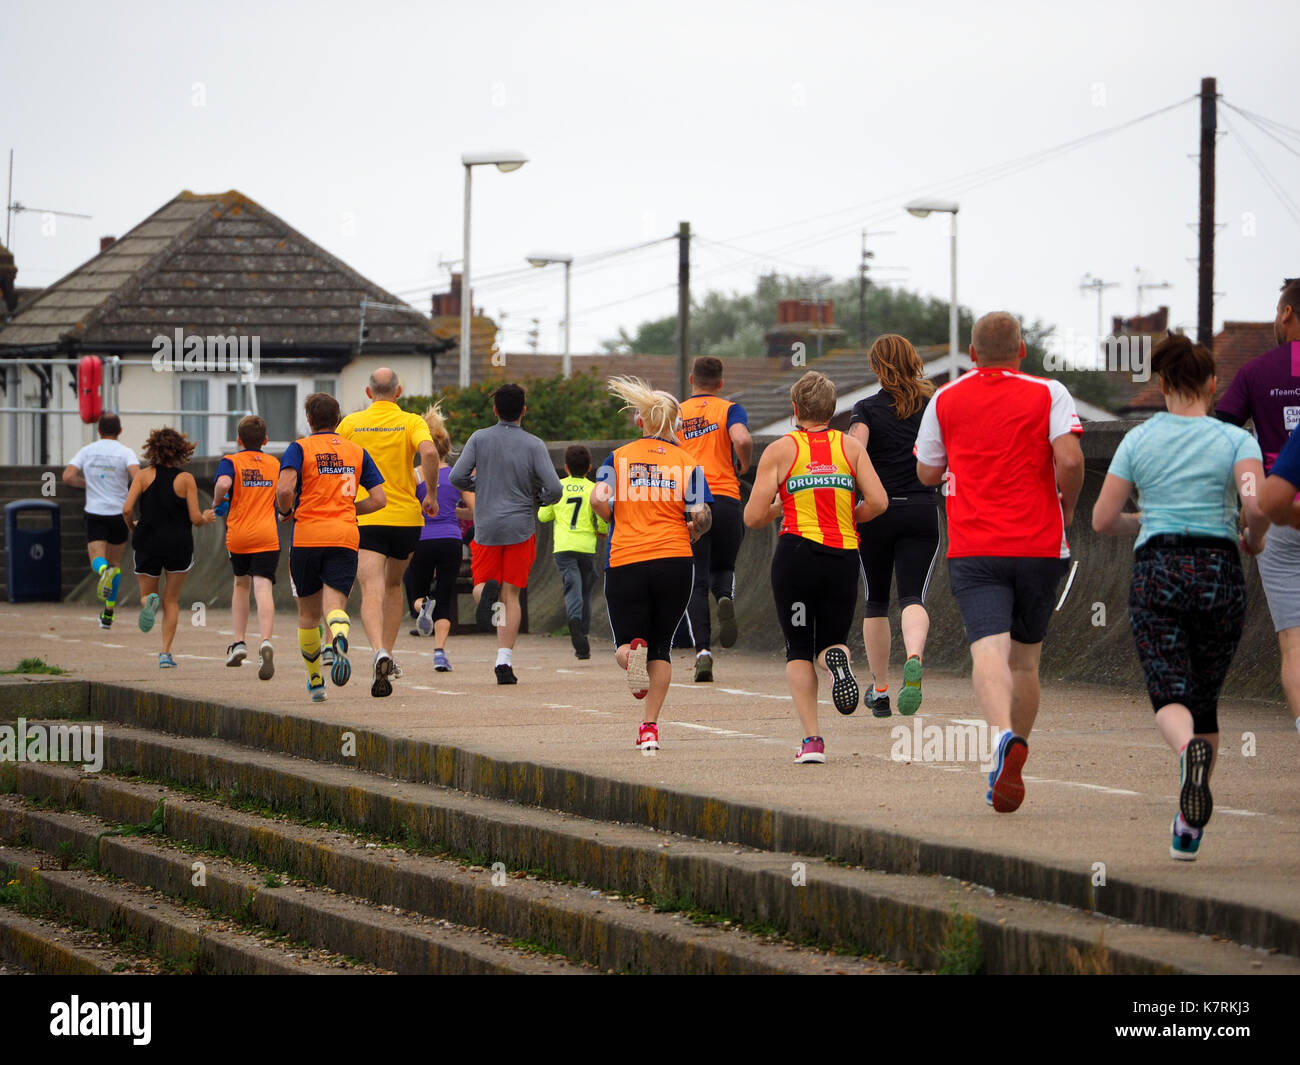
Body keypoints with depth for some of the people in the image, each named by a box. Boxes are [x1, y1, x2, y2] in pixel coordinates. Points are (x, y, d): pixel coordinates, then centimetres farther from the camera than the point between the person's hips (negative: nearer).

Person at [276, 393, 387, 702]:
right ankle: (340, 640, -45)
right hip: (345, 538, 1)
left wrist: (286, 512, 6)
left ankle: (315, 680, 24)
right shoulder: (357, 452, 12)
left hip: (307, 537, -1)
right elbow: (379, 499, 9)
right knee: (335, 604, -9)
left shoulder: (299, 448, 1)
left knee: (308, 613, 14)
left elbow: (284, 490, -15)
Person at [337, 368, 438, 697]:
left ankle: (379, 652, -35)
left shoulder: (350, 423, 4)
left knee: (372, 592, -11)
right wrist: (431, 495, -5)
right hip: (406, 516, 1)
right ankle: (387, 654, 22)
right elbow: (429, 453, -19)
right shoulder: (411, 422, 0)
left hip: (365, 518, -1)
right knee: (393, 585, 23)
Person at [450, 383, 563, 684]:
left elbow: (457, 477, -7)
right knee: (511, 594, 6)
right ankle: (504, 662, -2)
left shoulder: (480, 439, -1)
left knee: (480, 585, 15)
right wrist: (540, 498, 13)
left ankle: (487, 593, -24)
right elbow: (554, 489, -10)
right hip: (521, 528, 0)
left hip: (486, 527, 0)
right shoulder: (534, 445, -4)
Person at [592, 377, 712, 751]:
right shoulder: (688, 463, 5)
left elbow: (599, 499, -10)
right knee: (661, 646, 14)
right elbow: (701, 517, -5)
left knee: (624, 642, 11)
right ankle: (649, 728, 8)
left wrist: (616, 523, 10)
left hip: (625, 562, -1)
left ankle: (632, 653, -26)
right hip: (674, 561, 1)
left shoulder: (619, 457, 6)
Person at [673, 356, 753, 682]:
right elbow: (743, 440, -16)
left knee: (696, 582, 3)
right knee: (723, 567, 20)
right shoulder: (729, 409, 4)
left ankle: (702, 650, -12)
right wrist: (743, 466, 4)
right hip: (726, 499, -1)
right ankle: (726, 597, -15)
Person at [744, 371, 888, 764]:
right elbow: (878, 502, -3)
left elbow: (753, 516, -3)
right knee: (830, 640, 16)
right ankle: (836, 656, -23)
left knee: (799, 650, 8)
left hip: (797, 552, -2)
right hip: (843, 555, 2)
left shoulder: (780, 450, 0)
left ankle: (811, 739, -5)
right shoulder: (851, 447, 7)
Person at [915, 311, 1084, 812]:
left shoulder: (946, 400, 7)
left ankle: (1004, 736, -43)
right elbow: (1069, 460, -13)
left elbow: (927, 473, 17)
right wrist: (1067, 508, 4)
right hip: (1039, 546, 1)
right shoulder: (1048, 394, 1)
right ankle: (1009, 770, 21)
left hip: (973, 551, -1)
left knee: (989, 653, -16)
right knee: (1025, 659, 16)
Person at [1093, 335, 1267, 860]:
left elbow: (1103, 521, 6)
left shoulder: (1138, 440, 5)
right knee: (1204, 699, 15)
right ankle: (1189, 827, 15)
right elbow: (1257, 505, -17)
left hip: (1156, 573, 0)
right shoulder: (1236, 440, 0)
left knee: (1171, 696, -8)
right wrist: (1254, 539, 5)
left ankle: (1190, 749, -45)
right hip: (1219, 574, 0)